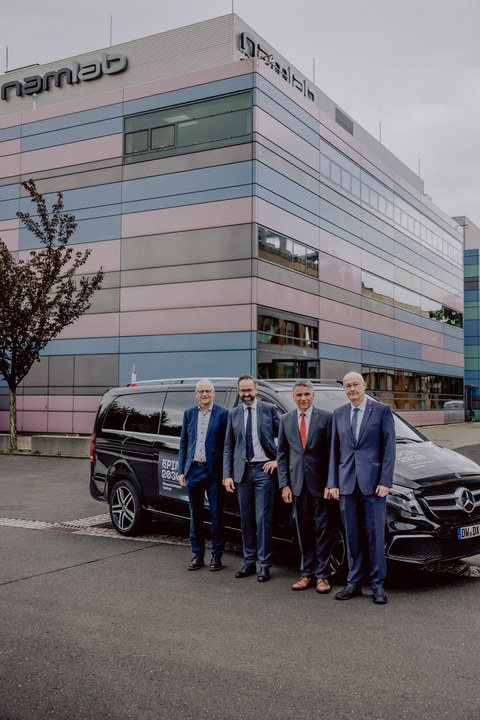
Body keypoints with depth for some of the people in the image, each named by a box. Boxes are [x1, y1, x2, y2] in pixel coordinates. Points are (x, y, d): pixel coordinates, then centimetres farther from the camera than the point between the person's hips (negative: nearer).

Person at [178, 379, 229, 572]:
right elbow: (183, 443, 12)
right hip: (193, 470, 4)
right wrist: (181, 471, 6)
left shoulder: (223, 414, -4)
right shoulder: (189, 414, 10)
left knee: (216, 515, 4)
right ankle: (198, 554, 22)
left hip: (214, 471, -4)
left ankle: (217, 555, 15)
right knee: (195, 515, 11)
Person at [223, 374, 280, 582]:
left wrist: (278, 459, -4)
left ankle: (264, 565, 5)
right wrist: (227, 475, 3)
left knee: (263, 519, -3)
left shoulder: (269, 409, 0)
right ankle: (249, 562, 19)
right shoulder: (233, 414, 8)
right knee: (246, 519, 10)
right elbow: (228, 447, 9)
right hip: (242, 471, 3)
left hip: (264, 470, -3)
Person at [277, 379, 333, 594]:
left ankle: (322, 575, 12)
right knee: (304, 530, 11)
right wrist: (284, 484, 2)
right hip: (297, 483, 3)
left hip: (319, 483, -3)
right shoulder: (286, 420, 7)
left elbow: (332, 453, -5)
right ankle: (307, 573, 20)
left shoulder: (326, 418, -4)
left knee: (322, 529, 4)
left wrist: (330, 484, -11)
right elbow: (282, 454, 9)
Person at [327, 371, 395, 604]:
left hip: (373, 482, -3)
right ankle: (354, 583, 19)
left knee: (375, 534, 1)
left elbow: (389, 447, -3)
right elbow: (334, 450, 12)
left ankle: (378, 585, 12)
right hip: (347, 483, 3)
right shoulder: (338, 414, 11)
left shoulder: (382, 410, 0)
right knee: (352, 535, 9)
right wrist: (333, 483, 6)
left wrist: (385, 481, -9)